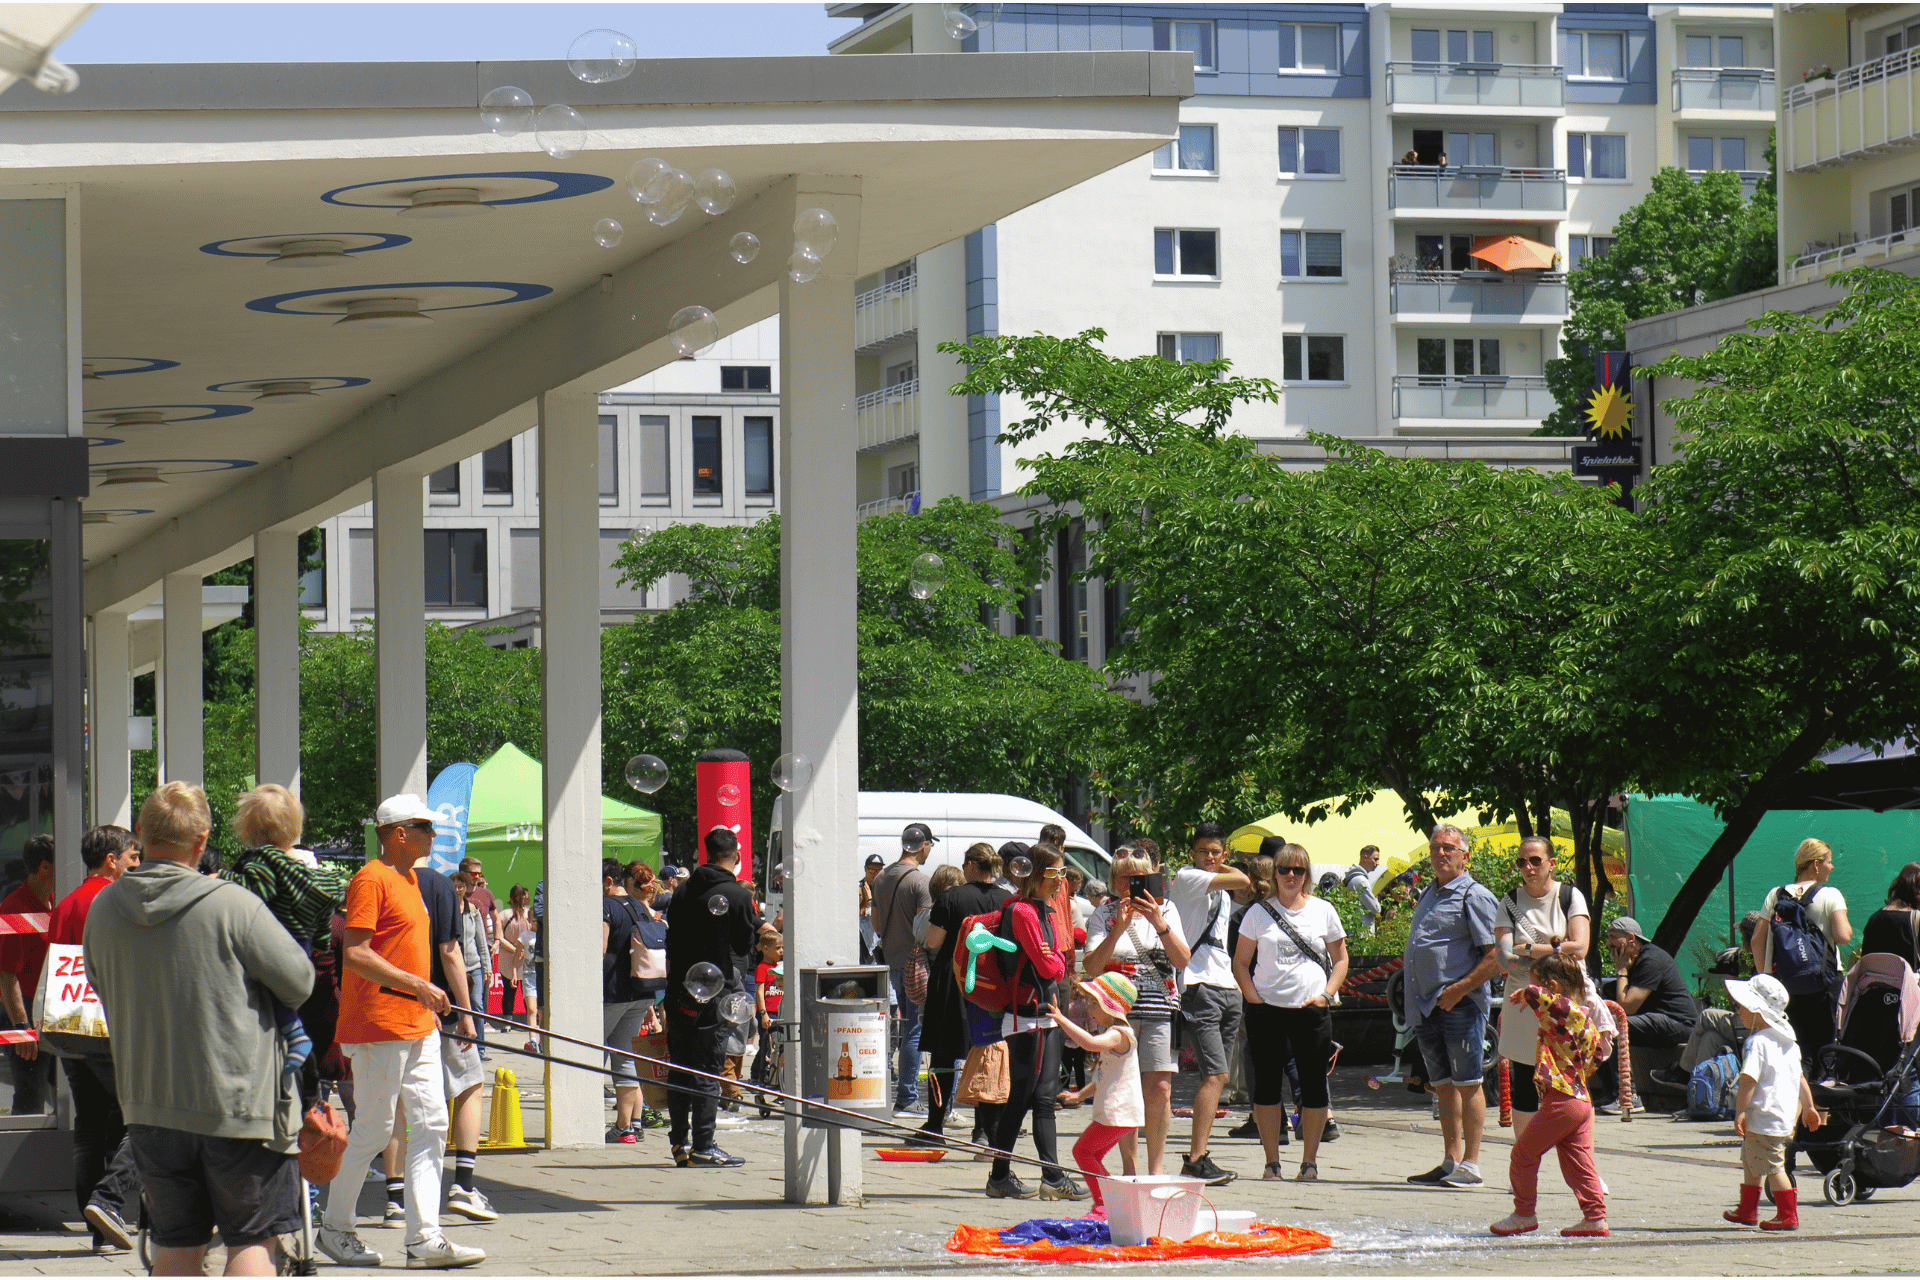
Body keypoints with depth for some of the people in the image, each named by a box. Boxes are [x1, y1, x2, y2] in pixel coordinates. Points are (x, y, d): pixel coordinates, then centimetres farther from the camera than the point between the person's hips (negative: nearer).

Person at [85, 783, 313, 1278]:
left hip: (148, 1104, 5)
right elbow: (299, 981, -8)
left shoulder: (103, 909, 0)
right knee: (253, 1240, 6)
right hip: (239, 1100, -5)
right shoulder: (231, 905, -17)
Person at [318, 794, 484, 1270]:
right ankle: (335, 1228, 12)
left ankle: (425, 1239, 3)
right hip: (380, 1026, -9)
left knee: (431, 1125, 3)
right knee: (373, 1129, -2)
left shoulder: (409, 879, 17)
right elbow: (354, 954, -21)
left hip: (419, 1026, 9)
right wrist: (419, 986, -22)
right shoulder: (372, 880, -12)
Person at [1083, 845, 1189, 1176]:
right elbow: (1091, 967, -6)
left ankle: (1156, 1169, 3)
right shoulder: (1104, 915, 5)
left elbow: (1183, 961, -1)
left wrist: (1159, 924, -13)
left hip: (1161, 1011, 1)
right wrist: (1119, 928, -16)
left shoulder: (1166, 910, 10)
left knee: (1159, 1091, -6)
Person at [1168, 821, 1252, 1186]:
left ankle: (1197, 1159, 10)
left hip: (1227, 987, 9)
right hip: (1199, 986, -9)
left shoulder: (1222, 893, 21)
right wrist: (1223, 871, 2)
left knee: (1217, 1076, 7)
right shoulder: (1186, 879, -6)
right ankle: (1197, 1158, -20)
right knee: (1215, 1074, -17)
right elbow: (1241, 880, -14)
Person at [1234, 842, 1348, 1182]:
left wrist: (1326, 994, -1)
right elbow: (1241, 963, 9)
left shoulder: (1323, 912, 8)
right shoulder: (1259, 912, 6)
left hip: (1312, 1012, 0)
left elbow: (1340, 960, 13)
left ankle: (1309, 1162, 6)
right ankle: (1272, 1162, 8)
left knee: (1313, 1086, -1)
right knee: (1267, 1085, 0)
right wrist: (1253, 998, -4)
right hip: (1268, 1010, 0)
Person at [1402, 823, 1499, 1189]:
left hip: (1460, 1005, -8)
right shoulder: (1429, 895, 18)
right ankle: (1451, 1161, 16)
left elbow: (1495, 956, -13)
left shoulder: (1474, 896, -7)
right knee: (1443, 1086, 11)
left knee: (1467, 1084, -5)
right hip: (1427, 1007, 8)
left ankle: (1470, 1165, -3)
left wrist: (1459, 989, -19)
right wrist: (1418, 1002, 16)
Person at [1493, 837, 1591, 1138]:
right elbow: (1505, 959, -5)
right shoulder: (1510, 902, 7)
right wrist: (1553, 950, -18)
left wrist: (1529, 949, -12)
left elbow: (1579, 949, -11)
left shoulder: (1570, 897, 2)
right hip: (1524, 1002, 2)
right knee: (1524, 1086, 3)